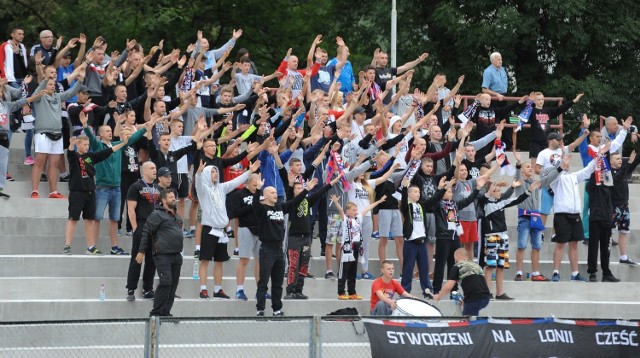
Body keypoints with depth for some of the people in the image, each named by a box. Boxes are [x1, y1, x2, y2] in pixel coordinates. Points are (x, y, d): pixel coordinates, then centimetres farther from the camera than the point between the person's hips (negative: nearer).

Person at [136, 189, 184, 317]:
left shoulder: (177, 216, 19)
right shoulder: (157, 215, -5)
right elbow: (146, 232, -7)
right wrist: (141, 252, -9)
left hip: (176, 255, 8)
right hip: (163, 255, -8)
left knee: (174, 283, 6)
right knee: (165, 282, -14)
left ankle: (165, 312, 12)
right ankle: (156, 312, -8)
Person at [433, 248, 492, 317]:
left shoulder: (457, 267, 5)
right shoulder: (476, 265, 25)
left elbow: (448, 287, -2)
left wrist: (438, 296, 17)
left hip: (474, 299, -7)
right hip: (486, 297, 7)